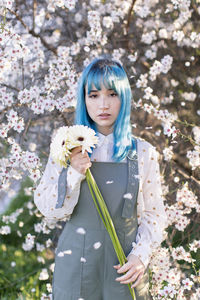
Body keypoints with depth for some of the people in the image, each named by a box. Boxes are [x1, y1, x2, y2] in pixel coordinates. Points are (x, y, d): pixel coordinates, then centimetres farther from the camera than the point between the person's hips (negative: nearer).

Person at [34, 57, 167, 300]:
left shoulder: (143, 153, 0)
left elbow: (154, 213, 4)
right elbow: (49, 210, -4)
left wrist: (142, 254, -9)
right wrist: (74, 173, -17)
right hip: (77, 260, 0)